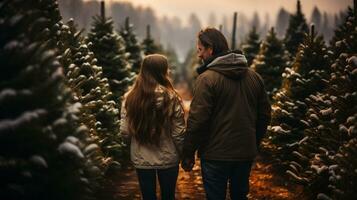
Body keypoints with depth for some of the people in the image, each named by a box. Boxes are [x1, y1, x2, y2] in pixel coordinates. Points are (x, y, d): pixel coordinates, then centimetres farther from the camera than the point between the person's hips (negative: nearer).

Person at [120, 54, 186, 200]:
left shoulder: (130, 98, -8)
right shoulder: (171, 98, -14)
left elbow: (125, 130, -5)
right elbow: (178, 134, -12)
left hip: (141, 159, 2)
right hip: (167, 159, -1)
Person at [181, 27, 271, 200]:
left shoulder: (207, 79, -15)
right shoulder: (253, 76, 4)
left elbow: (197, 120, -19)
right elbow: (264, 115, 9)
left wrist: (188, 154, -9)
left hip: (216, 155, -6)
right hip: (246, 154, 6)